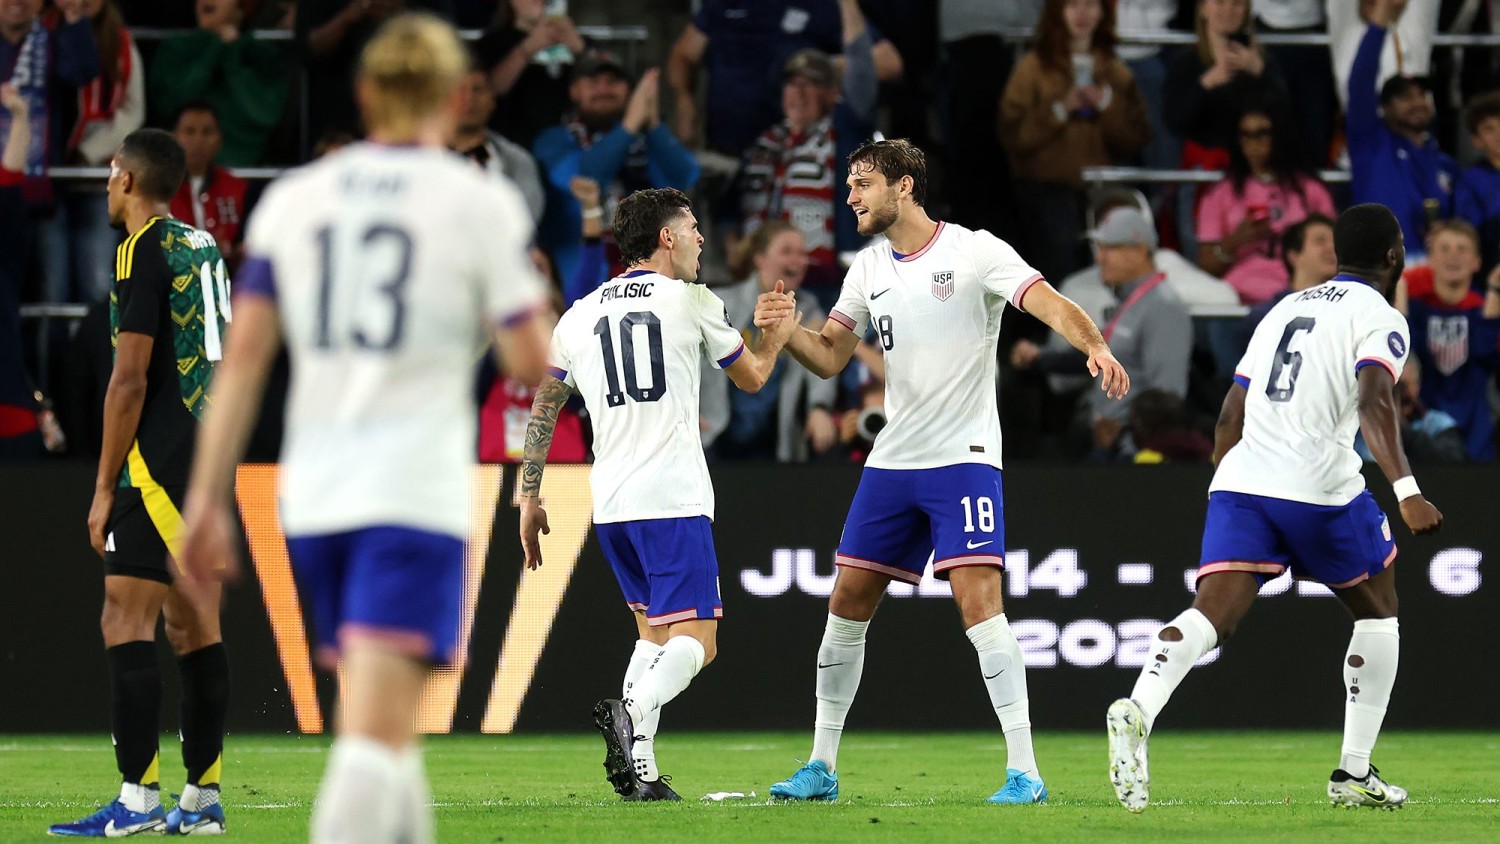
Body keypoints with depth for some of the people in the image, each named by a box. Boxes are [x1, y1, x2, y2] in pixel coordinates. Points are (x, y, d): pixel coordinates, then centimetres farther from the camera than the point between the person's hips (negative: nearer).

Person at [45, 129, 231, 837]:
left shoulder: (143, 253, -11)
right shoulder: (203, 247, 15)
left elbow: (130, 380, -14)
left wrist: (104, 487, -11)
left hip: (158, 462, -9)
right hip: (210, 456, 9)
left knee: (126, 621, -10)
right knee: (193, 626, 9)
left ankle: (137, 799, -15)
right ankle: (203, 798, 9)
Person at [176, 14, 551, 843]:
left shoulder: (291, 198, 9)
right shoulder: (481, 203, -1)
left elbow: (243, 357, 5)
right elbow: (531, 362, -4)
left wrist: (206, 497, 7)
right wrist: (528, 301, 18)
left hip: (312, 493, 5)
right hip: (417, 492, -5)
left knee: (380, 722, 19)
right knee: (377, 731, -13)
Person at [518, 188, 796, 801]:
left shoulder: (580, 314, 13)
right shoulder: (693, 302, 2)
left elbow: (542, 411, 15)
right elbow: (752, 378, 16)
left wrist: (530, 499, 22)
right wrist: (777, 336, 36)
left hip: (609, 505, 5)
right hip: (672, 499, -5)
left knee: (655, 630, 19)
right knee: (695, 642, -7)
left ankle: (638, 771, 4)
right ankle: (632, 712, -37)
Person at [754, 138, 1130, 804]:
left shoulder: (974, 252, -8)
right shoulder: (869, 269, 10)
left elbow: (1049, 303, -19)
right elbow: (829, 357, 16)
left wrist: (1095, 346, -39)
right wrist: (785, 331, -5)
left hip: (964, 456, -6)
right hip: (892, 461, 6)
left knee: (978, 600, -18)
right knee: (847, 602, 6)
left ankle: (1023, 771, -15)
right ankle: (821, 767, 17)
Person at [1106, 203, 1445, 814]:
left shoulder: (1284, 310, 24)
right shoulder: (1381, 319, 3)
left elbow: (1230, 417, 25)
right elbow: (1374, 403, -16)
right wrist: (1407, 491, -25)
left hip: (1239, 484, 5)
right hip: (1319, 487, -5)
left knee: (1211, 614, -10)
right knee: (1377, 612, 17)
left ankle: (1138, 712, -39)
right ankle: (1354, 774, 14)